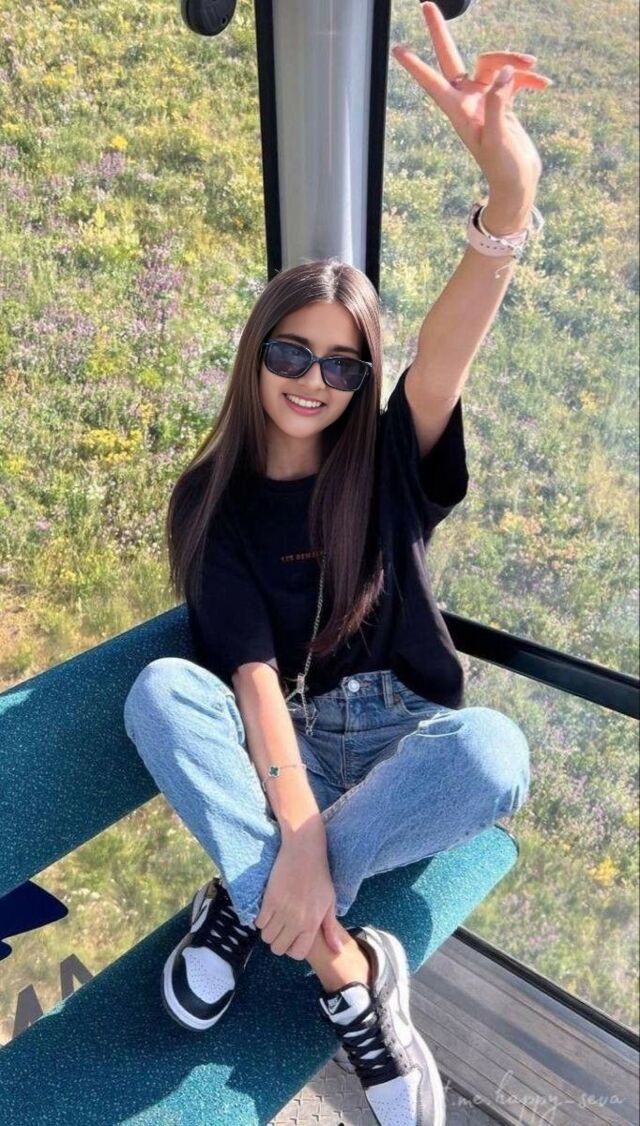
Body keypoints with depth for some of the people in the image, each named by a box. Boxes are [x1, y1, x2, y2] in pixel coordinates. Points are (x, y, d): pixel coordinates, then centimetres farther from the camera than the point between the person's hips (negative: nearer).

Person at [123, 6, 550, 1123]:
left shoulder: (391, 470, -3)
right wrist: (298, 838, -29)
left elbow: (444, 361, -25)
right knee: (160, 690, -29)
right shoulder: (216, 502, -4)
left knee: (494, 750, -33)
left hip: (402, 737, 0)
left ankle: (247, 904, -18)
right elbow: (253, 673, -16)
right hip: (283, 748, 0)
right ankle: (342, 968, -27)